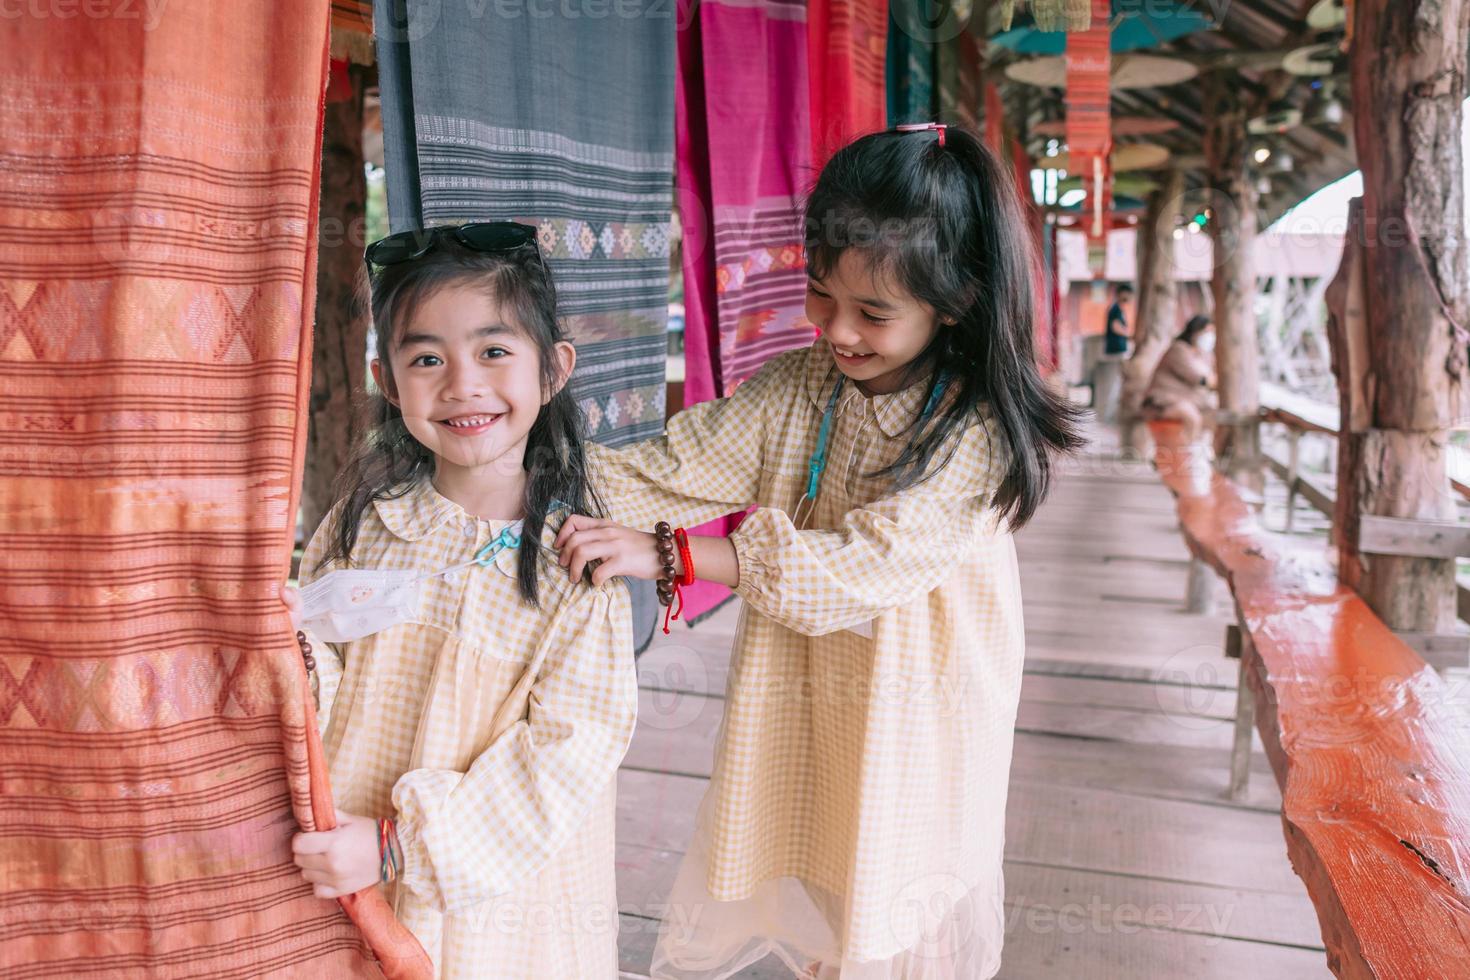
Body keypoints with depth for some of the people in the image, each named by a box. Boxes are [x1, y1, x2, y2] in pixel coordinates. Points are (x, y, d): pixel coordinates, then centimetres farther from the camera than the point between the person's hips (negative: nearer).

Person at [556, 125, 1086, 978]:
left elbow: (858, 566, -29)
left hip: (910, 738, -4)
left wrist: (667, 554, -32)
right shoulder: (796, 389, -5)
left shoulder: (984, 435, -21)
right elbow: (675, 469, -10)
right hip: (789, 721, 4)